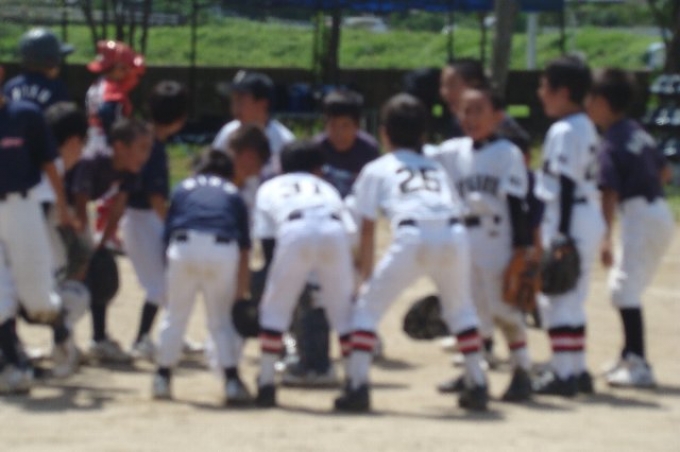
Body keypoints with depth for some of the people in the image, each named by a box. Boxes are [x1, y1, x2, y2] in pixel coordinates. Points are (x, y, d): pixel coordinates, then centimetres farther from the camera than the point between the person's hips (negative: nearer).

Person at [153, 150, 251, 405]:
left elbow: (167, 235, 15)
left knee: (175, 315, 16)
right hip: (223, 249, 0)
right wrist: (241, 292, 21)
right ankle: (232, 381, 2)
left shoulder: (182, 189, 26)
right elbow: (244, 248, 18)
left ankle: (162, 378, 19)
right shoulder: (233, 194, 25)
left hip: (184, 247, 0)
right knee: (221, 319, 12)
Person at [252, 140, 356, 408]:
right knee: (343, 309, 16)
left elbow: (268, 243, 22)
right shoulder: (326, 188, 40)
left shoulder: (269, 188, 35)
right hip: (334, 232, 2)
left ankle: (266, 385, 11)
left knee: (275, 308, 14)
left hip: (295, 233, -2)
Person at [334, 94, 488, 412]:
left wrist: (366, 275, 20)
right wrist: (442, 273, 31)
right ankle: (477, 385, 22)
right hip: (454, 234, 4)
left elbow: (368, 230, 14)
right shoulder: (436, 168, 34)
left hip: (412, 237, -4)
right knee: (460, 307, 27)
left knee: (368, 304, 10)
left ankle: (357, 387, 0)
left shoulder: (376, 169, 23)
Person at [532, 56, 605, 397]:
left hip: (570, 221, -10)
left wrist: (561, 236, -20)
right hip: (590, 220, 10)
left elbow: (567, 185, -19)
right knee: (572, 298, 16)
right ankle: (577, 370, 21)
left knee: (556, 297, -6)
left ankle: (563, 373, -6)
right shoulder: (586, 127, 14)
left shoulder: (564, 131, -15)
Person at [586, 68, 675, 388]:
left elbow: (609, 194, -22)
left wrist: (606, 239, -27)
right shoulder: (638, 132, 13)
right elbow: (664, 171, 22)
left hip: (639, 215, -10)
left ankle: (639, 366, -14)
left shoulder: (611, 144, -14)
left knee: (625, 289, -9)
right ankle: (631, 356, 29)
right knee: (623, 286, 21)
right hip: (660, 214, 10)